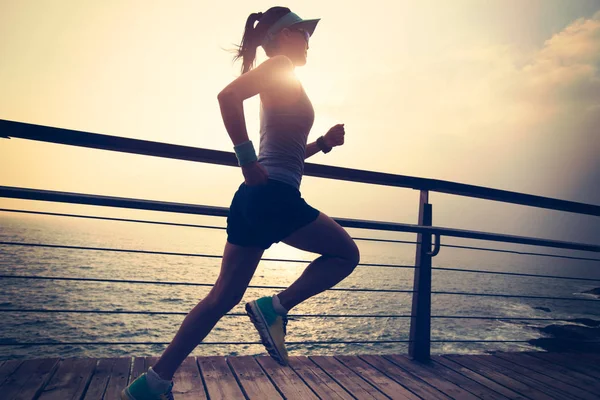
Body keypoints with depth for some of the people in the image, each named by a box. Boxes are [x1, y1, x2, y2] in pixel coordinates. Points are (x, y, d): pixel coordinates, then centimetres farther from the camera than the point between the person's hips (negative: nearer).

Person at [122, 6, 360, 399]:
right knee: (347, 254, 8)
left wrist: (324, 142, 18)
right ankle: (275, 307, -3)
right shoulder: (280, 66, -1)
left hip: (252, 199, 9)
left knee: (223, 297, 10)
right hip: (273, 196, -9)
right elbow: (228, 95, -21)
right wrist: (247, 160, -19)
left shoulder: (282, 80, 26)